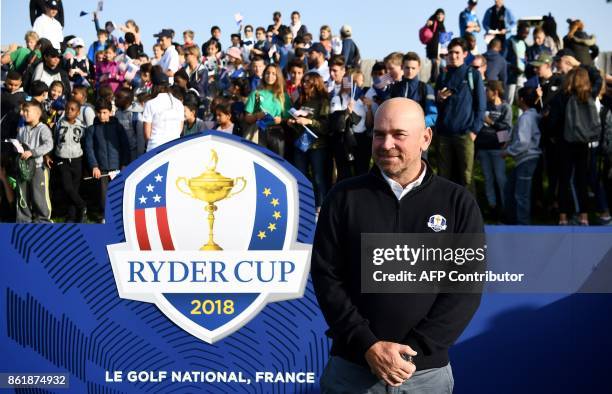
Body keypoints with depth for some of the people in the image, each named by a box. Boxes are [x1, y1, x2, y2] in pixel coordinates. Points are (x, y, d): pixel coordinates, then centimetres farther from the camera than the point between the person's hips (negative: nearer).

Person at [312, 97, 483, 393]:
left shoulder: (458, 203, 1)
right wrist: (367, 345, -13)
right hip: (351, 368, 0)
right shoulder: (344, 197, 1)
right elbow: (326, 277, -2)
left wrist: (413, 349, -12)